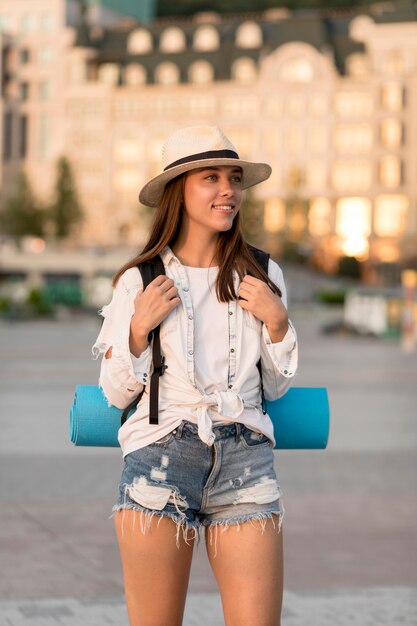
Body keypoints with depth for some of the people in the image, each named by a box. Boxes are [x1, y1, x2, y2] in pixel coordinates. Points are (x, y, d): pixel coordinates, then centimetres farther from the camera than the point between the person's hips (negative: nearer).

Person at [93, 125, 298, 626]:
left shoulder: (262, 278, 10)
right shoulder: (138, 281, 3)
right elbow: (115, 393, 8)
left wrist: (277, 320, 2)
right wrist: (140, 327, -6)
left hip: (245, 460, 2)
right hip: (159, 457, -2)